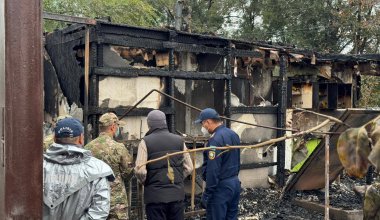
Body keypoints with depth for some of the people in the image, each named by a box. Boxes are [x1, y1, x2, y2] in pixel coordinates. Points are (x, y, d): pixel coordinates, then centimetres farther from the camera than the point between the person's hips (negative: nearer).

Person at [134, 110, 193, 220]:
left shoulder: (146, 142, -8)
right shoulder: (179, 140, 4)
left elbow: (140, 170, -14)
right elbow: (188, 167, 5)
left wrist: (145, 182, 5)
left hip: (155, 195, -3)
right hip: (177, 194, 3)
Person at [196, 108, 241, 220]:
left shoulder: (215, 140, -20)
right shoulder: (234, 134, 9)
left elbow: (213, 170, -22)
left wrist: (207, 194, -18)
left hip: (221, 186, -9)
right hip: (235, 183, 9)